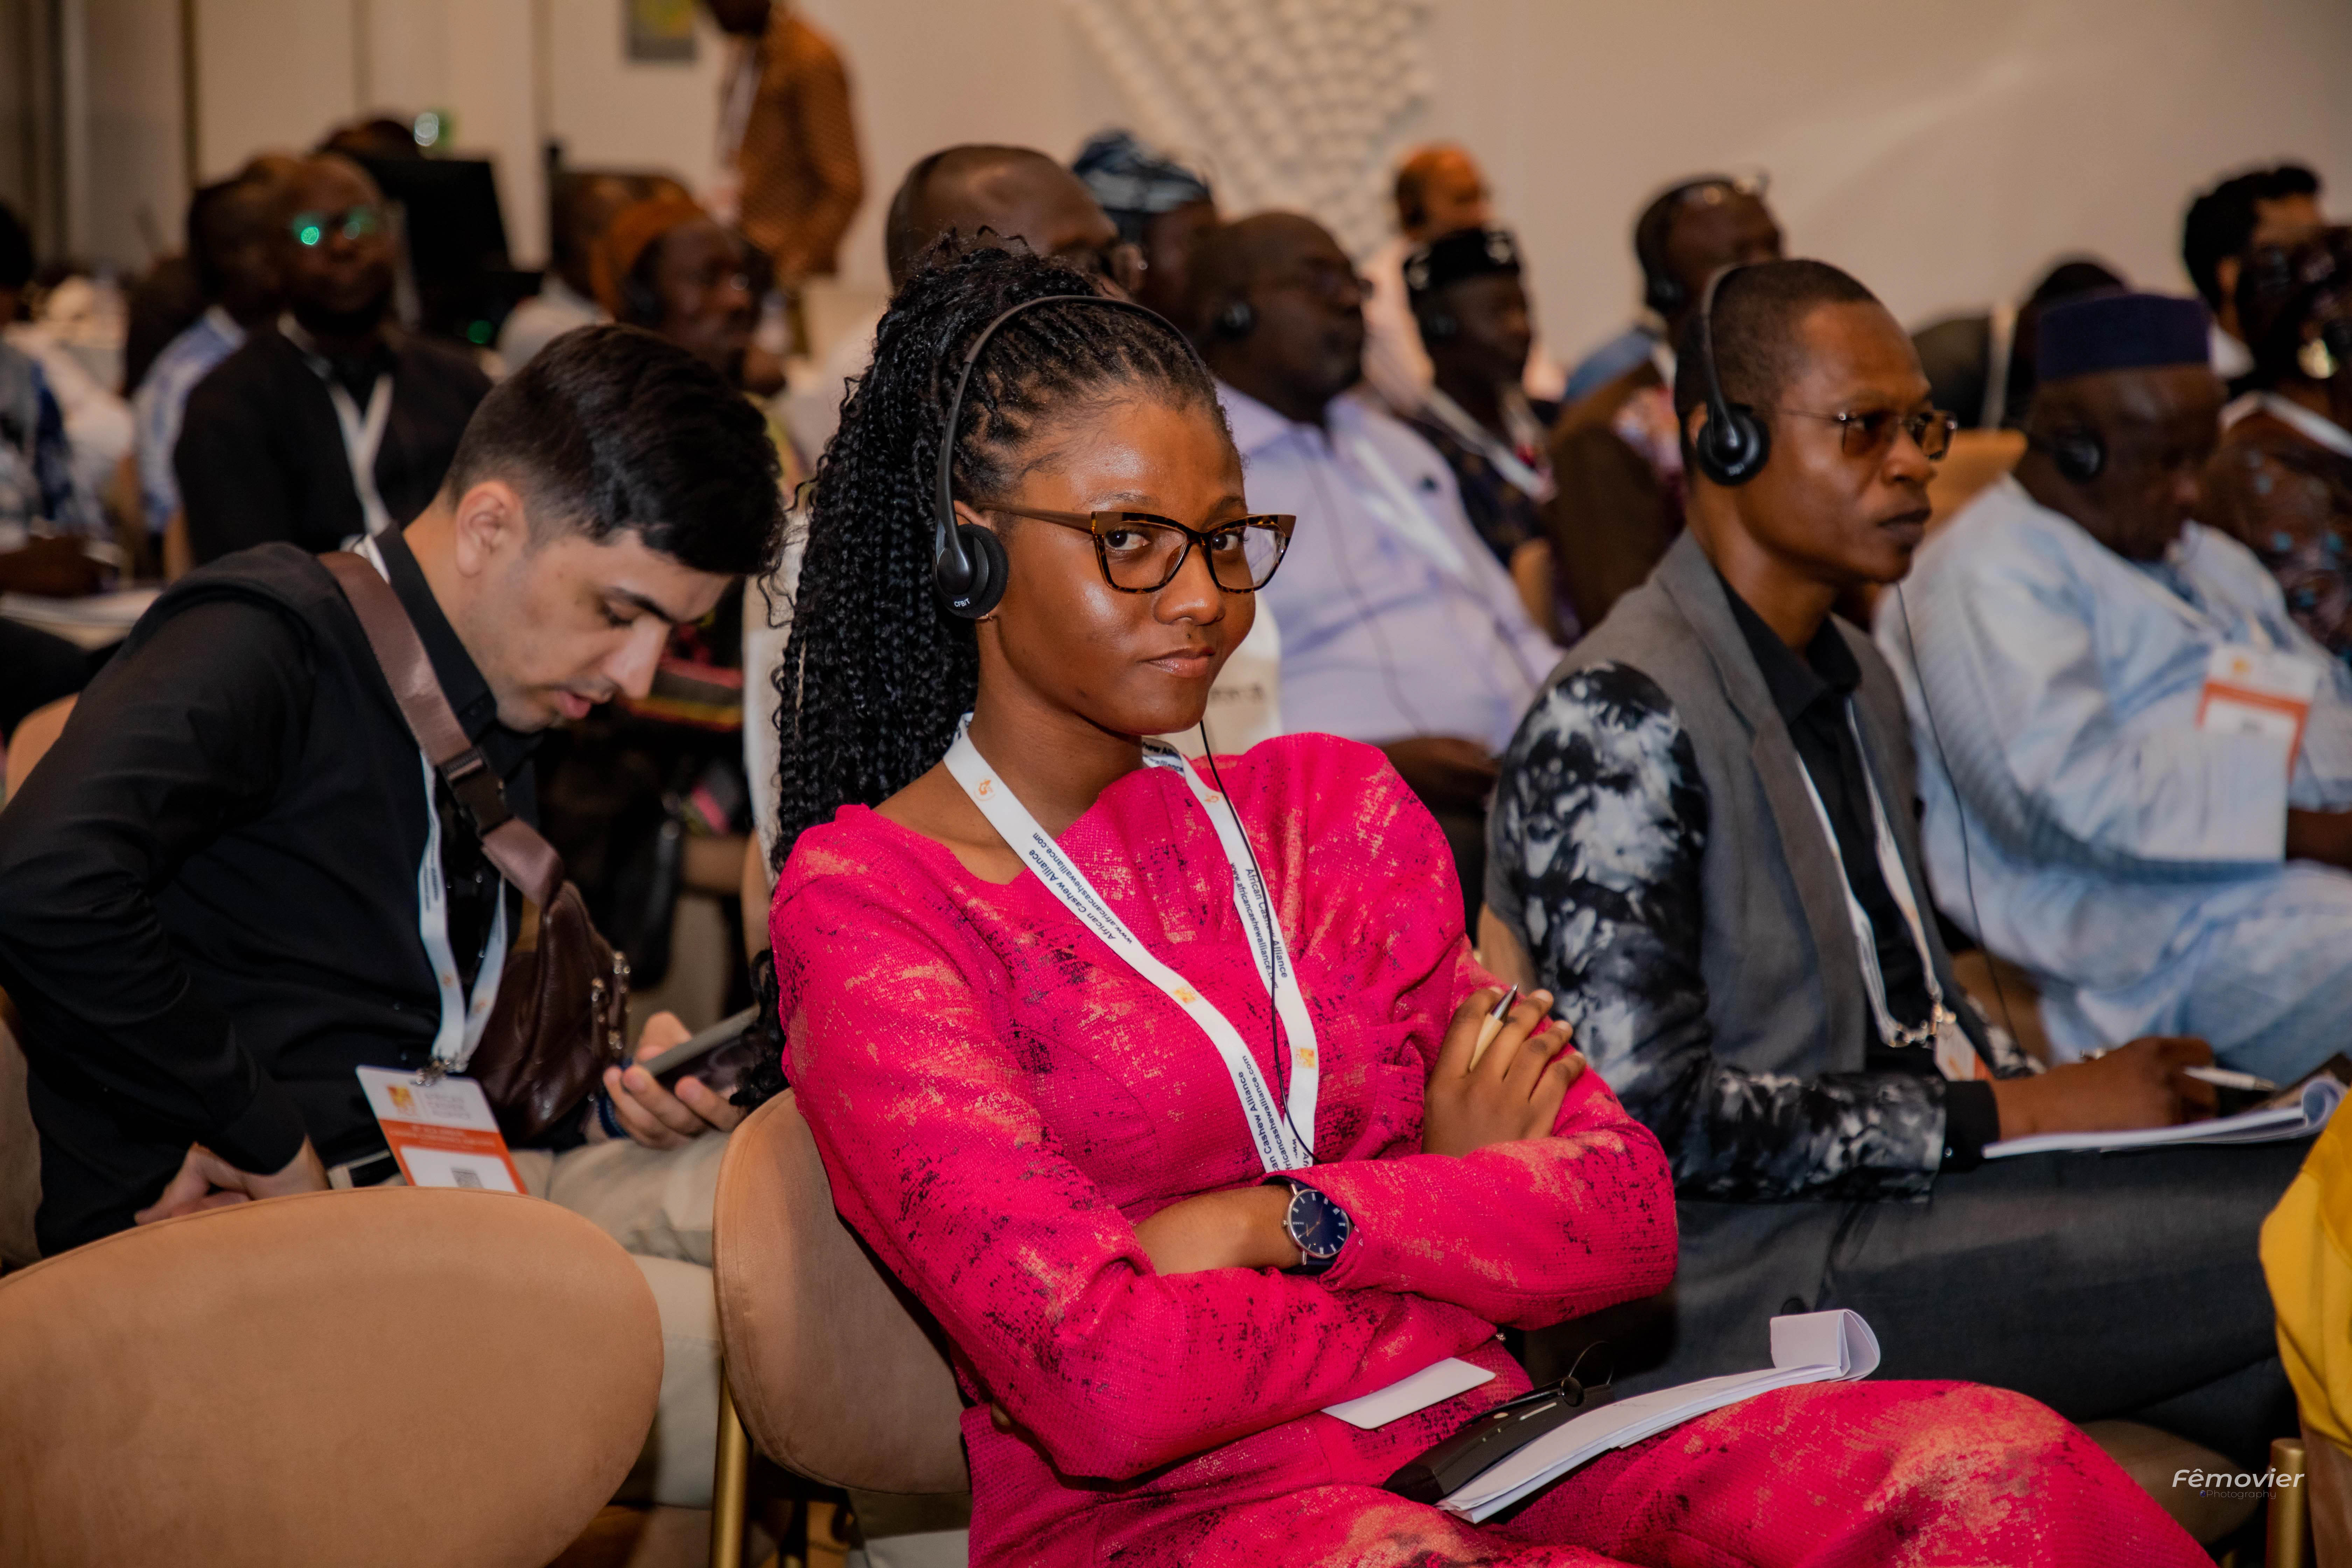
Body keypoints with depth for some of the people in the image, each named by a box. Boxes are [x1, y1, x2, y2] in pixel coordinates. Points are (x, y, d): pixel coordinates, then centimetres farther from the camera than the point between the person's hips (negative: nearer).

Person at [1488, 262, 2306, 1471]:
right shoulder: (1619, 718, -12)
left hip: (1899, 1194, 9)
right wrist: (2013, 1117, -15)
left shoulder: (1855, 681, 18)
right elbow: (1652, 1115, -18)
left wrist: (2069, 1094, 2)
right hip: (1731, 1272, -9)